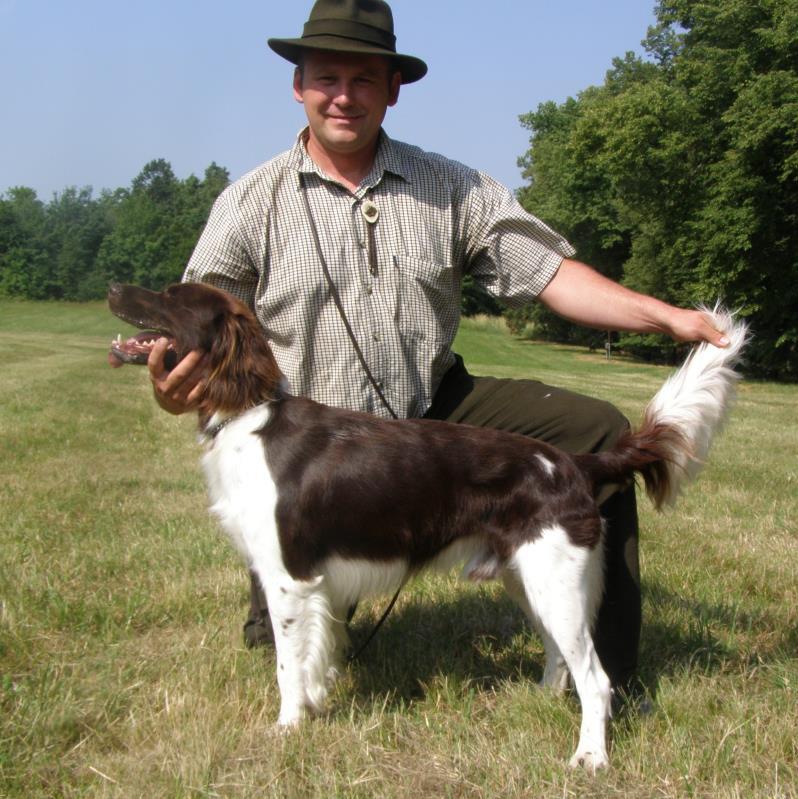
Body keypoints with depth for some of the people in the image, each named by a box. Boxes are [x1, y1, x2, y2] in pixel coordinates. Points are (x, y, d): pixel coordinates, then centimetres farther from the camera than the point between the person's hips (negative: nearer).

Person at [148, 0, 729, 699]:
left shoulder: (453, 189, 1)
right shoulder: (252, 204, -4)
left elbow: (549, 271, -5)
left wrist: (668, 316, -17)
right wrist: (177, 387, -34)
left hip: (439, 410, 2)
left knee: (595, 429, -14)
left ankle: (606, 672, -4)